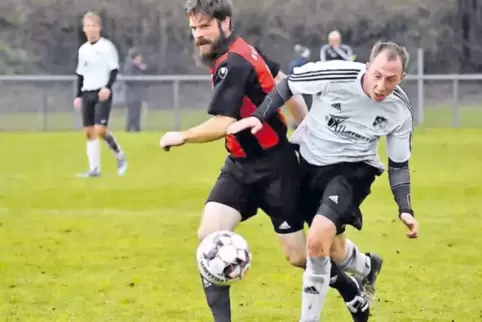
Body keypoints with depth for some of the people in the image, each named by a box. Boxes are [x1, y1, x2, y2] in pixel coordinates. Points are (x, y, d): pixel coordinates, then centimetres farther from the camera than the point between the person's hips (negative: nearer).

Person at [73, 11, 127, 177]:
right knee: (89, 132, 1)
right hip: (87, 93, 6)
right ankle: (94, 169, 4)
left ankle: (120, 156, 6)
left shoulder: (107, 46, -5)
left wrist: (108, 87, -21)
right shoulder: (83, 49, 13)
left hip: (102, 93, -6)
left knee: (100, 130, -17)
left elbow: (114, 70, -7)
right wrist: (78, 96, 13)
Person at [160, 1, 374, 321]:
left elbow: (222, 125, -31)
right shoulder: (241, 51, 5)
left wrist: (181, 137, -15)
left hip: (275, 168, -9)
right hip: (241, 166, 9)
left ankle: (354, 293, 30)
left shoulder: (233, 64, -24)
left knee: (298, 255, 2)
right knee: (209, 235, -11)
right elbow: (283, 81, 16)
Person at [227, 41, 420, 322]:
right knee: (333, 250, 16)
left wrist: (406, 210, -11)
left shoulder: (400, 111, -18)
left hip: (351, 170, -1)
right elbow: (288, 85, -9)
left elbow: (399, 164, -2)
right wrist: (259, 116, -19)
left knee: (318, 241, -26)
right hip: (307, 161, 1)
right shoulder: (336, 75, -26)